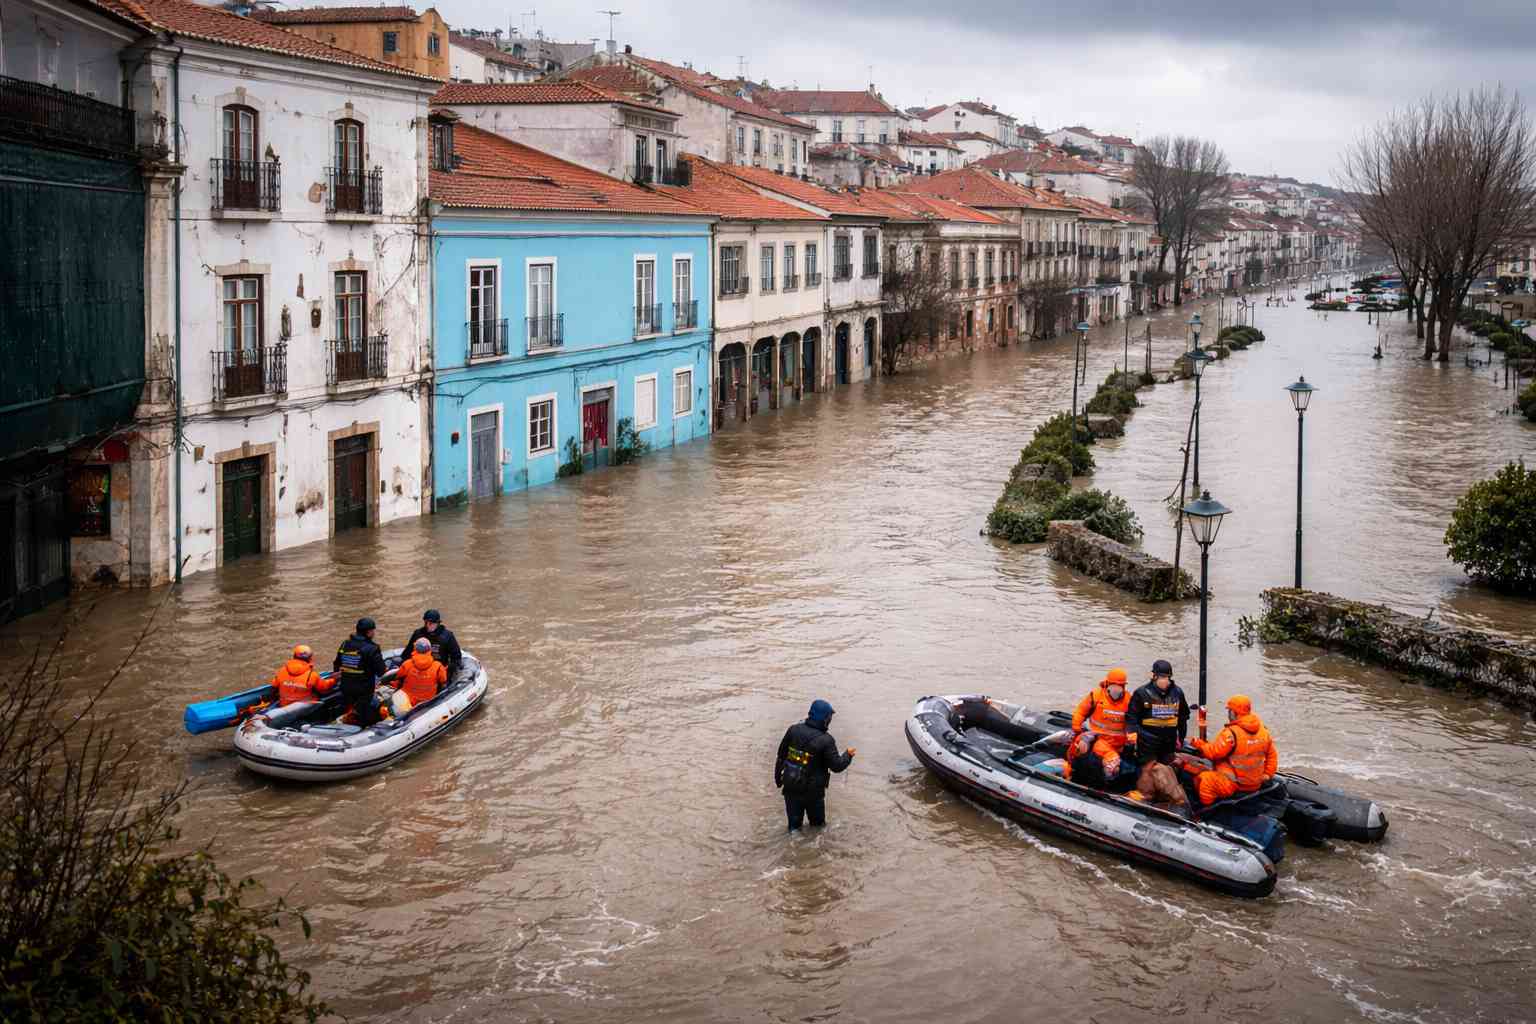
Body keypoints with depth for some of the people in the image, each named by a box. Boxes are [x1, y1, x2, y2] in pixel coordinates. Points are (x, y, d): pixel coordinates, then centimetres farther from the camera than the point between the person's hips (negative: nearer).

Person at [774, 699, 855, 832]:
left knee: (794, 819, 18)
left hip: (791, 785, 3)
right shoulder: (826, 741, -20)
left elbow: (781, 755, 2)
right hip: (812, 790, -3)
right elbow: (836, 765, -15)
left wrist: (778, 776, 15)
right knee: (817, 819, 21)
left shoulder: (793, 730, -7)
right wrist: (848, 755, 4)